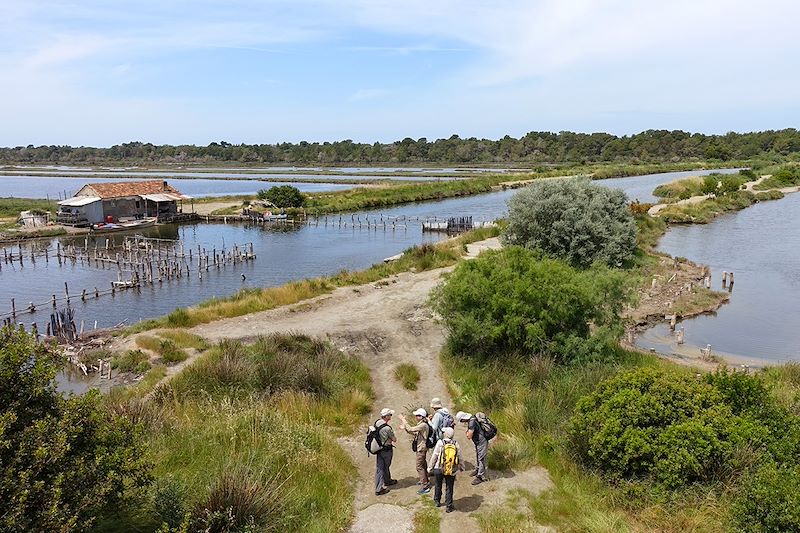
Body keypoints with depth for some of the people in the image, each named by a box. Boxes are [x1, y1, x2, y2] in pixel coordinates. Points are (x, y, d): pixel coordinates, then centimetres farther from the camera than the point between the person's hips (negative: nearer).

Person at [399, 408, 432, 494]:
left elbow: (410, 429, -29)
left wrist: (403, 420, -23)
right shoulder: (422, 424, 7)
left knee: (419, 467, -7)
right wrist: (405, 428, 5)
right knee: (423, 465, 24)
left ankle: (425, 487, -4)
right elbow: (415, 433, 13)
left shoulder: (423, 425, -25)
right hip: (421, 448, 10)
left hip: (421, 449, -10)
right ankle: (425, 480, 41)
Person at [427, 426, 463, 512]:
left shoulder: (440, 443, -13)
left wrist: (430, 467, 4)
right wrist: (461, 467, 19)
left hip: (439, 469, -1)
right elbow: (459, 457, 3)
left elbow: (434, 456, -8)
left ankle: (437, 501, 37)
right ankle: (449, 506, 14)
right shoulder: (456, 444, -6)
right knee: (449, 488, 12)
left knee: (438, 486, 21)